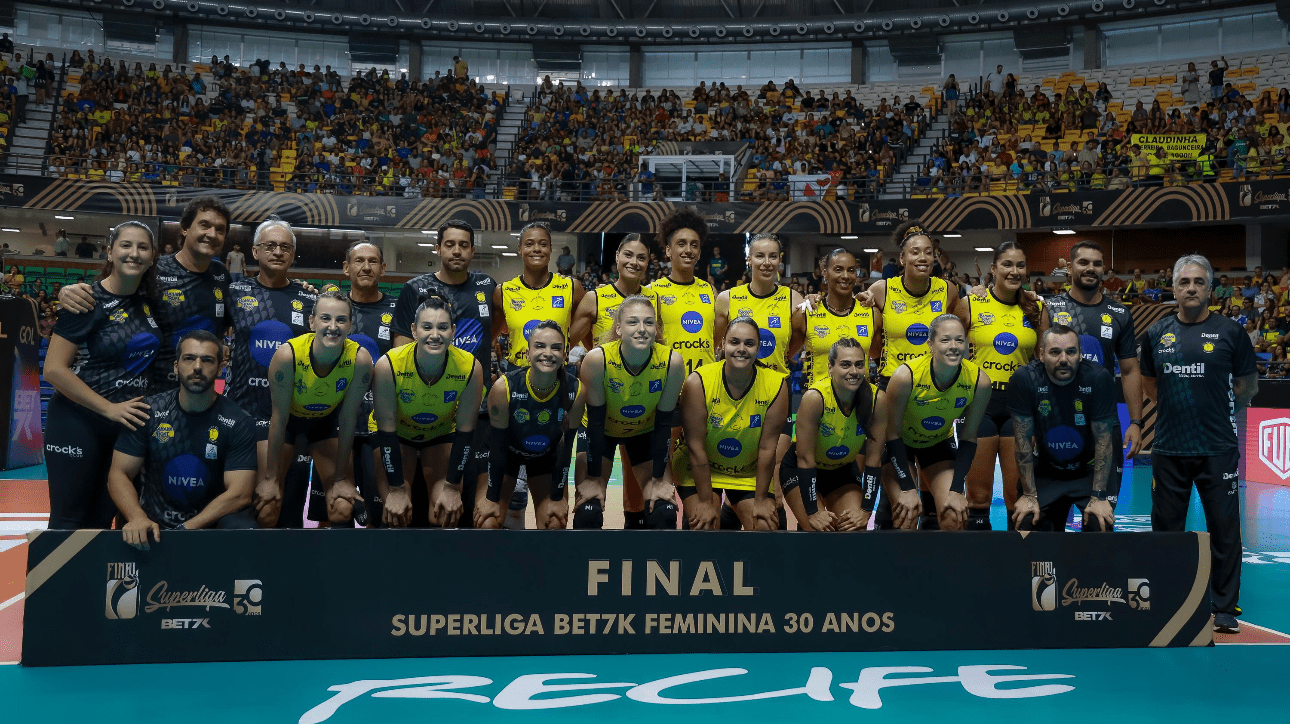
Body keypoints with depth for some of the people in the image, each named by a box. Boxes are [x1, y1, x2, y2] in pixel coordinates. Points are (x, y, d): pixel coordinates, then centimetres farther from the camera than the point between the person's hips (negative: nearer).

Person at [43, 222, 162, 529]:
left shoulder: (149, 300, 4)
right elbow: (54, 368, -16)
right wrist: (109, 408, -19)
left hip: (129, 424, 6)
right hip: (78, 423, -5)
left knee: (102, 521, 12)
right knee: (68, 524, 1)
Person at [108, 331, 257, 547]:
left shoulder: (237, 423, -5)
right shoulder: (149, 412, 2)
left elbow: (239, 495, -11)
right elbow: (119, 474, 0)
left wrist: (186, 529, -21)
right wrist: (137, 519, -20)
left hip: (211, 525, -2)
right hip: (154, 527, 2)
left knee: (241, 528, -33)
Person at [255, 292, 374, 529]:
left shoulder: (360, 359, -28)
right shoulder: (288, 354, -32)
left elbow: (347, 420, -17)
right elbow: (279, 418, -21)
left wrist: (341, 478, -11)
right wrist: (271, 477, -14)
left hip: (326, 420, 1)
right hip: (287, 420, -1)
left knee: (343, 512, -10)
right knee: (265, 512, -11)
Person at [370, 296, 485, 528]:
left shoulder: (471, 368, -26)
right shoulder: (388, 365, -31)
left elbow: (465, 430, -16)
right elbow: (387, 429, -22)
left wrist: (452, 487, -15)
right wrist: (396, 489, -22)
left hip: (442, 434, 1)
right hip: (396, 433, -1)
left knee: (446, 517, -13)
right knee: (395, 517, -16)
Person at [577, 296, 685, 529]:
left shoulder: (672, 362, -28)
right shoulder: (597, 359, -31)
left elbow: (663, 423, -17)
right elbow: (595, 420, -21)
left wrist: (658, 479, -13)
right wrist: (593, 478, -17)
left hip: (645, 432, 2)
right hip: (600, 432, -1)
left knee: (664, 513, -9)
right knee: (588, 511, -13)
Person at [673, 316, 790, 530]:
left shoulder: (776, 385, -16)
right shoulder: (698, 382, -21)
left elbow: (767, 448, -12)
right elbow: (696, 447, -18)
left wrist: (761, 500, -9)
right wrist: (705, 502, -16)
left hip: (751, 473, 2)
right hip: (699, 470, -2)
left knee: (765, 526, -10)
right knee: (704, 526, -17)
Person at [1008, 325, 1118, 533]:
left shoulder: (1099, 379, -18)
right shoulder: (1024, 379, -17)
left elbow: (1103, 440, -14)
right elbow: (1023, 440, -13)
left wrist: (1099, 496, -18)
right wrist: (1029, 494, -12)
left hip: (1089, 470, -1)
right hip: (1045, 472, 1)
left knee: (1100, 524, -21)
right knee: (1024, 523, -10)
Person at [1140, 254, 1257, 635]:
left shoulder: (1229, 332, -1)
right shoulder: (1157, 334, 7)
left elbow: (1248, 384, 8)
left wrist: (1219, 411, 5)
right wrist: (1174, 409, 11)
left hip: (1217, 449, -2)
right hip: (1168, 448, 3)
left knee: (1224, 530, 3)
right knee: (1166, 528, 11)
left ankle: (1225, 607, 14)